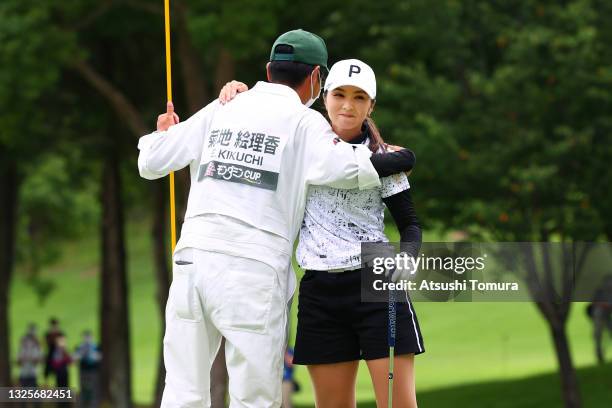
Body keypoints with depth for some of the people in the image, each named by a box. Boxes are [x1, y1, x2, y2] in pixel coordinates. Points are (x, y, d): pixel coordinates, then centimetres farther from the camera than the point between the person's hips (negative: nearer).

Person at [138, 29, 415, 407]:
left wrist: (162, 133, 39)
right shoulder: (303, 121, 2)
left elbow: (151, 163, 17)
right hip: (253, 273, -4)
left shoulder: (218, 111, 15)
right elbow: (339, 168, -15)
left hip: (191, 261, 4)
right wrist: (395, 160, 1)